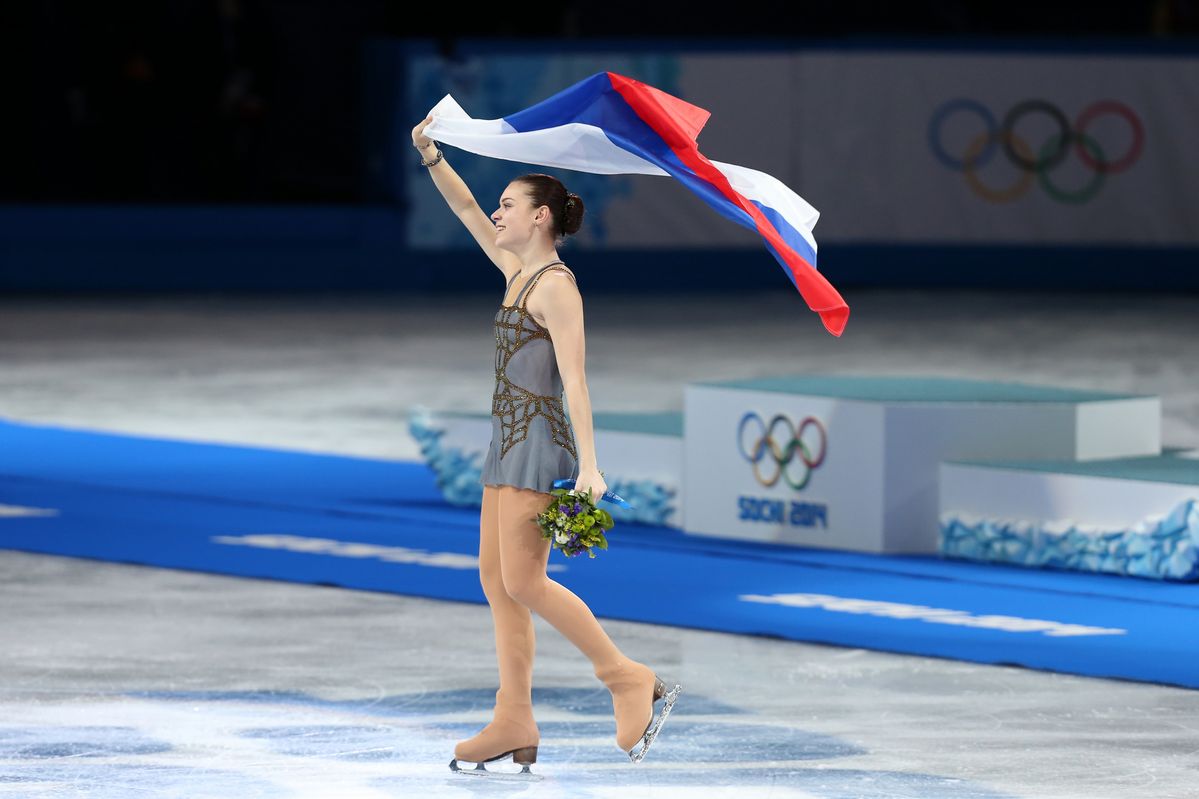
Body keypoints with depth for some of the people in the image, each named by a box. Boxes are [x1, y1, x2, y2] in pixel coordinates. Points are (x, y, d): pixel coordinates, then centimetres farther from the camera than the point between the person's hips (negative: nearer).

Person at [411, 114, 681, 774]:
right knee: (495, 577, 5)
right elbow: (466, 211, 23)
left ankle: (629, 679, -6)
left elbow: (574, 378, -19)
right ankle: (513, 722, 4)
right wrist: (429, 156, 12)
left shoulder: (554, 286, -13)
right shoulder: (517, 272, 13)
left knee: (522, 581, -13)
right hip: (509, 444, 10)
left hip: (540, 443, -10)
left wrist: (588, 465, -24)